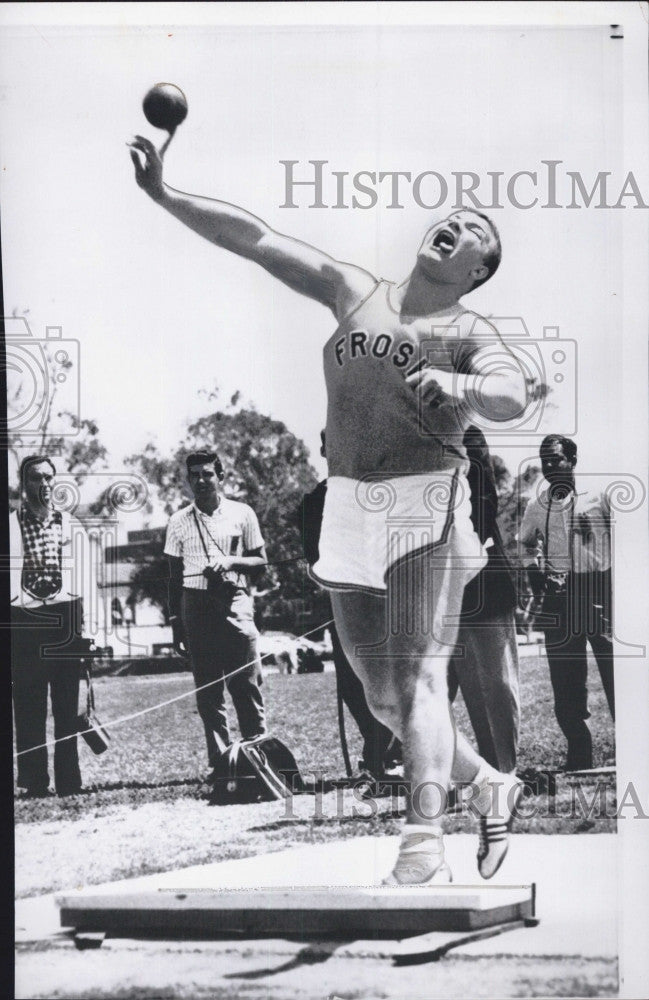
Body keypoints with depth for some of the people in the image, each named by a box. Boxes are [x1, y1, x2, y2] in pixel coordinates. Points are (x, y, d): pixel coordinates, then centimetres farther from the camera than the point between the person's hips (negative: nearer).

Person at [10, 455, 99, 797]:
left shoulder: (72, 527, 11)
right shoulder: (10, 526, 6)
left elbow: (86, 578, 9)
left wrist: (87, 627, 1)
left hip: (65, 624, 1)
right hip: (24, 624, -1)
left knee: (67, 705, 1)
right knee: (28, 708, -2)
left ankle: (69, 782, 4)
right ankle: (34, 782, 2)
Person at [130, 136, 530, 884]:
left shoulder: (468, 334, 2)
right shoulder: (355, 293, 15)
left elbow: (512, 398, -18)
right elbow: (255, 240, 12)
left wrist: (460, 385, -39)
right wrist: (164, 195, 5)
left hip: (425, 508, -5)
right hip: (351, 510, 5)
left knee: (416, 678, -17)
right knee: (384, 699, 9)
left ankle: (424, 851, -22)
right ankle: (490, 787, 29)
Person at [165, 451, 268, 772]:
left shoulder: (242, 514, 7)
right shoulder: (179, 522, 11)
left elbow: (260, 561, 9)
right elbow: (174, 576, 13)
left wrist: (231, 562, -10)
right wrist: (175, 623, 9)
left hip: (234, 603, -2)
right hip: (195, 606, 2)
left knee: (246, 685, -7)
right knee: (207, 690, 2)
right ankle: (218, 761, 5)